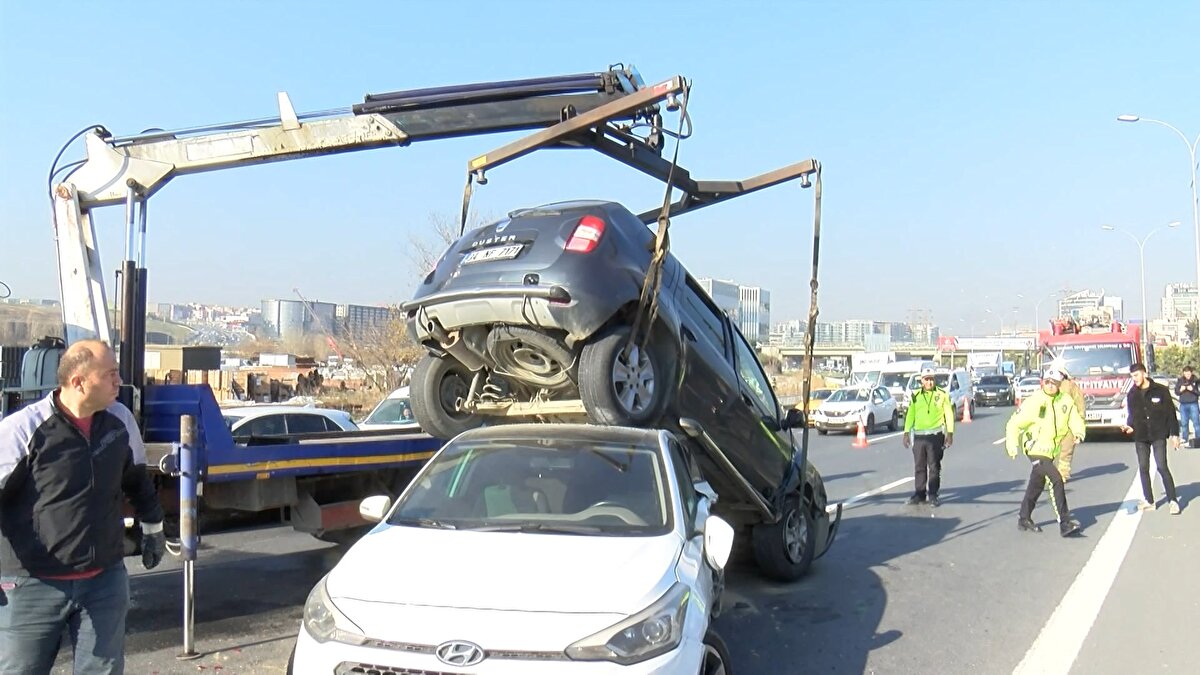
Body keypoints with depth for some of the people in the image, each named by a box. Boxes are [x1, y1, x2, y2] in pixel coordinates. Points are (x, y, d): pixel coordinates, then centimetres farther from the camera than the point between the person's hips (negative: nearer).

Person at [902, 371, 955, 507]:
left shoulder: (942, 394, 0)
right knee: (919, 467, 7)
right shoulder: (915, 396, 9)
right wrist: (906, 432, 5)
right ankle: (919, 493, 16)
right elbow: (910, 415, 11)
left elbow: (949, 414, 0)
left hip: (936, 435, -3)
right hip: (918, 435, 3)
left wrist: (950, 433, -7)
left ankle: (933, 494, 7)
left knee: (934, 466, 0)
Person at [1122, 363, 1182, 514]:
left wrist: (1174, 434, -5)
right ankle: (1148, 501, 14)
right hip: (1140, 437, 4)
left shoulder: (1161, 390, -4)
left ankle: (1173, 500, -2)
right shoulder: (1131, 394, 7)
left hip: (1158, 435, -4)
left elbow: (1171, 413, -3)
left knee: (1162, 467, -9)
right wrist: (1130, 426, -4)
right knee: (1143, 468, 6)